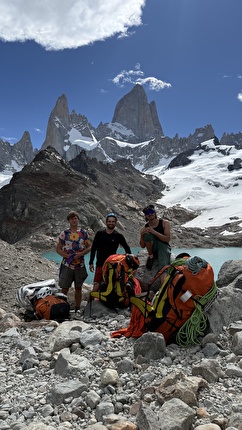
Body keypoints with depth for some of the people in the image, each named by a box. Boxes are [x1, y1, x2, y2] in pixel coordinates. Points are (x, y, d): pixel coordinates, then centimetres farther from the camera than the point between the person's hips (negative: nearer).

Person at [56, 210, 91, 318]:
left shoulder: (84, 233, 5)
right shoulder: (64, 233, 1)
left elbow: (89, 247, 6)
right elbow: (58, 249, 3)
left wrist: (80, 254, -10)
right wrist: (67, 256, -13)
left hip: (80, 265, 1)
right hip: (67, 264, -1)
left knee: (78, 288, 9)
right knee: (64, 288, -2)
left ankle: (77, 309, 20)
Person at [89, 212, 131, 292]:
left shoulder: (119, 236, 5)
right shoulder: (99, 234, 6)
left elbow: (127, 249, 14)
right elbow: (93, 249, 9)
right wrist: (91, 263, 5)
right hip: (100, 264, 0)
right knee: (96, 286, -5)